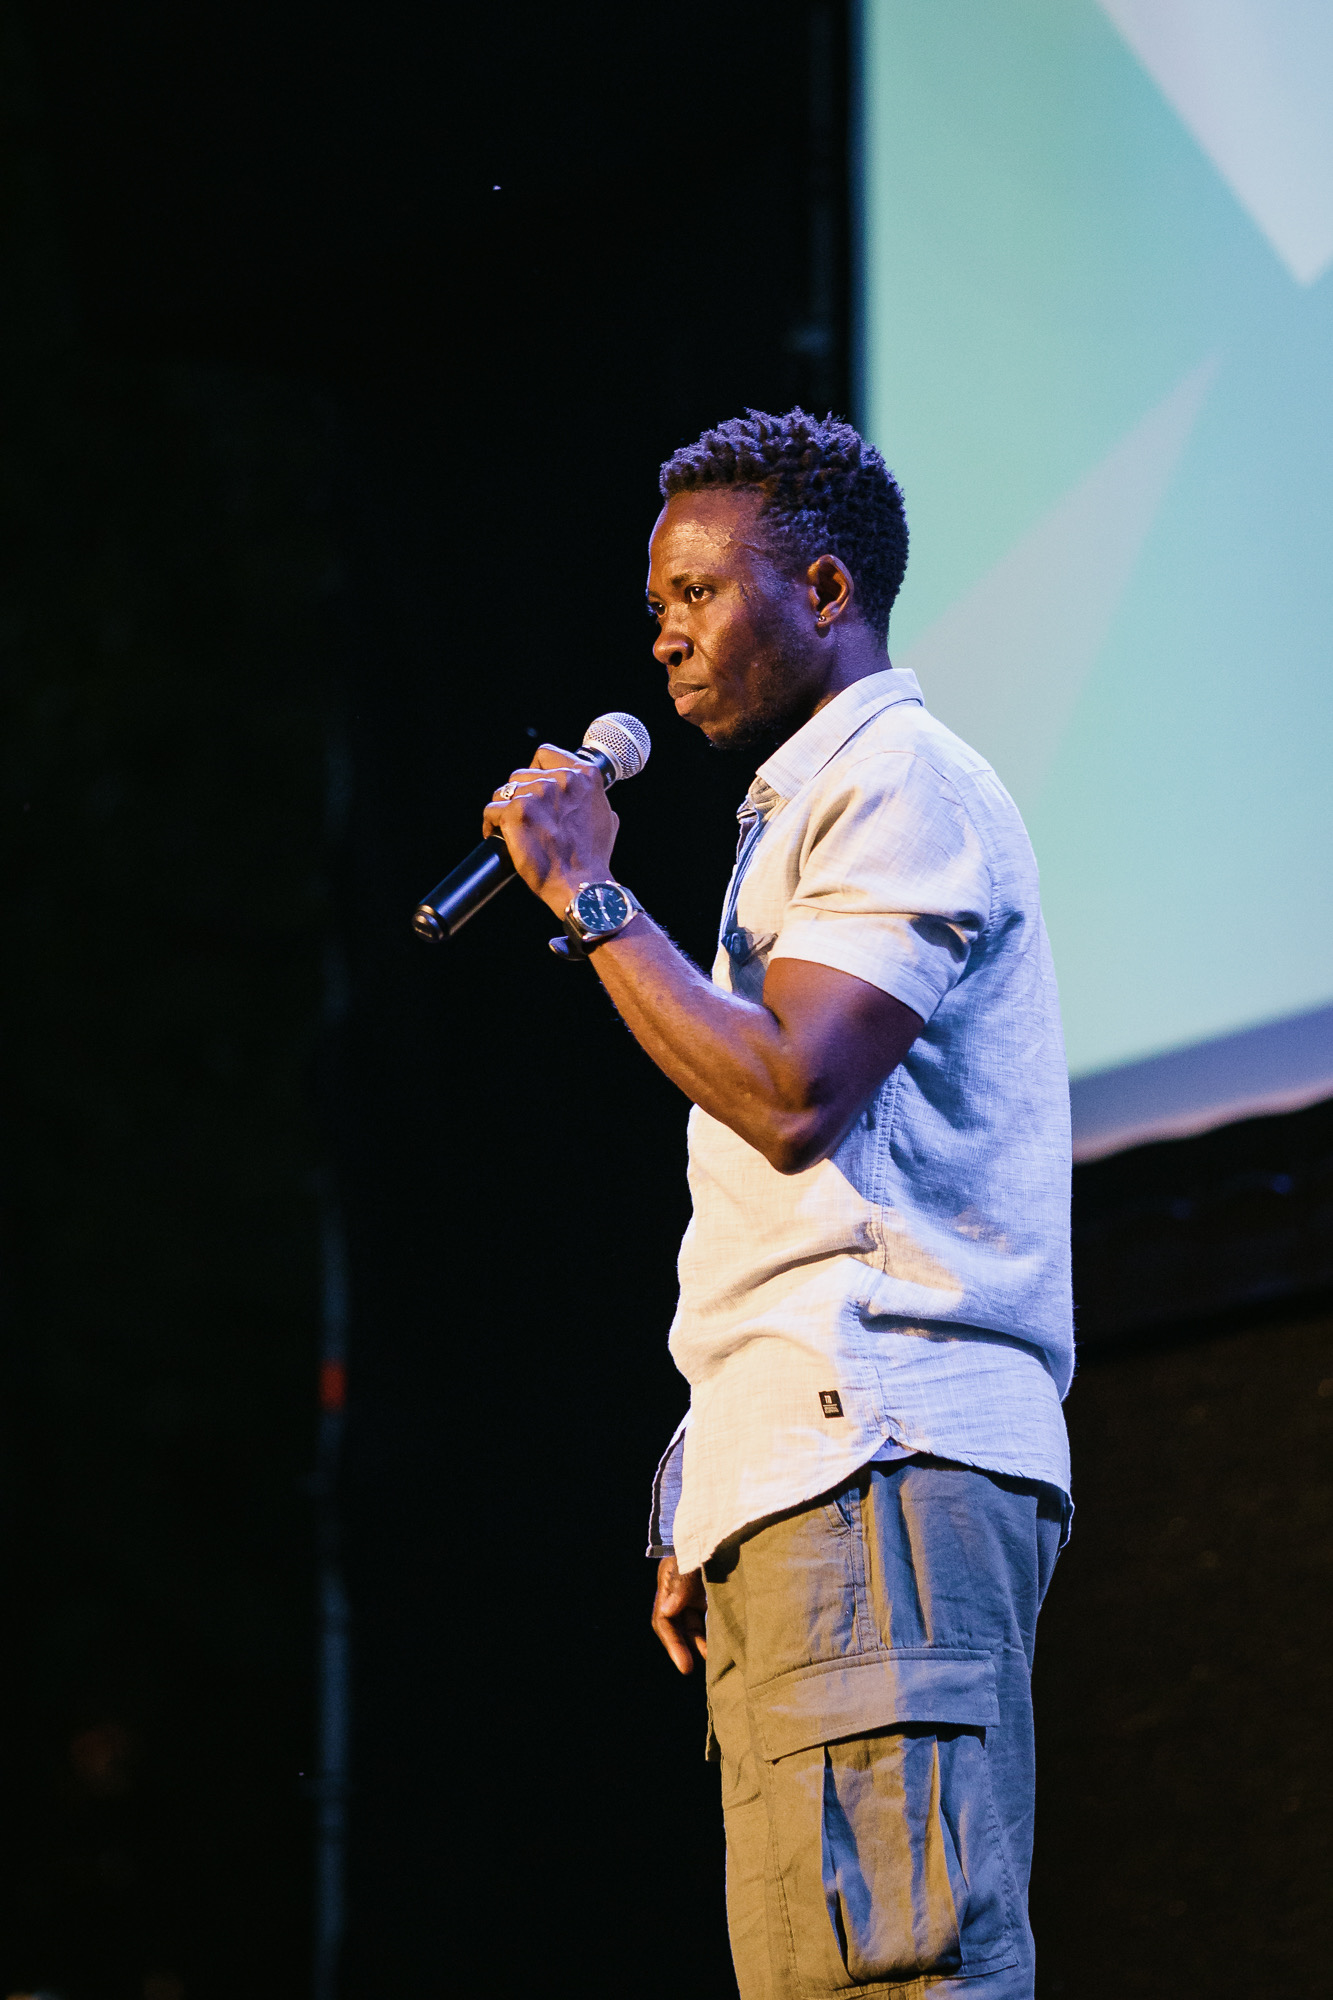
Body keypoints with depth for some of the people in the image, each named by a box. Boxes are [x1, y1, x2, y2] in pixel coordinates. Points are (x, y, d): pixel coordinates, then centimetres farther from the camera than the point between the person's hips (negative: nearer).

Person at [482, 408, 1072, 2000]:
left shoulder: (903, 781, -2)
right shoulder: (803, 812, 28)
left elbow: (791, 1092, -16)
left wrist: (587, 895, -6)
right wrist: (707, 1520, 19)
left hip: (883, 1458, -10)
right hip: (796, 1483, 10)